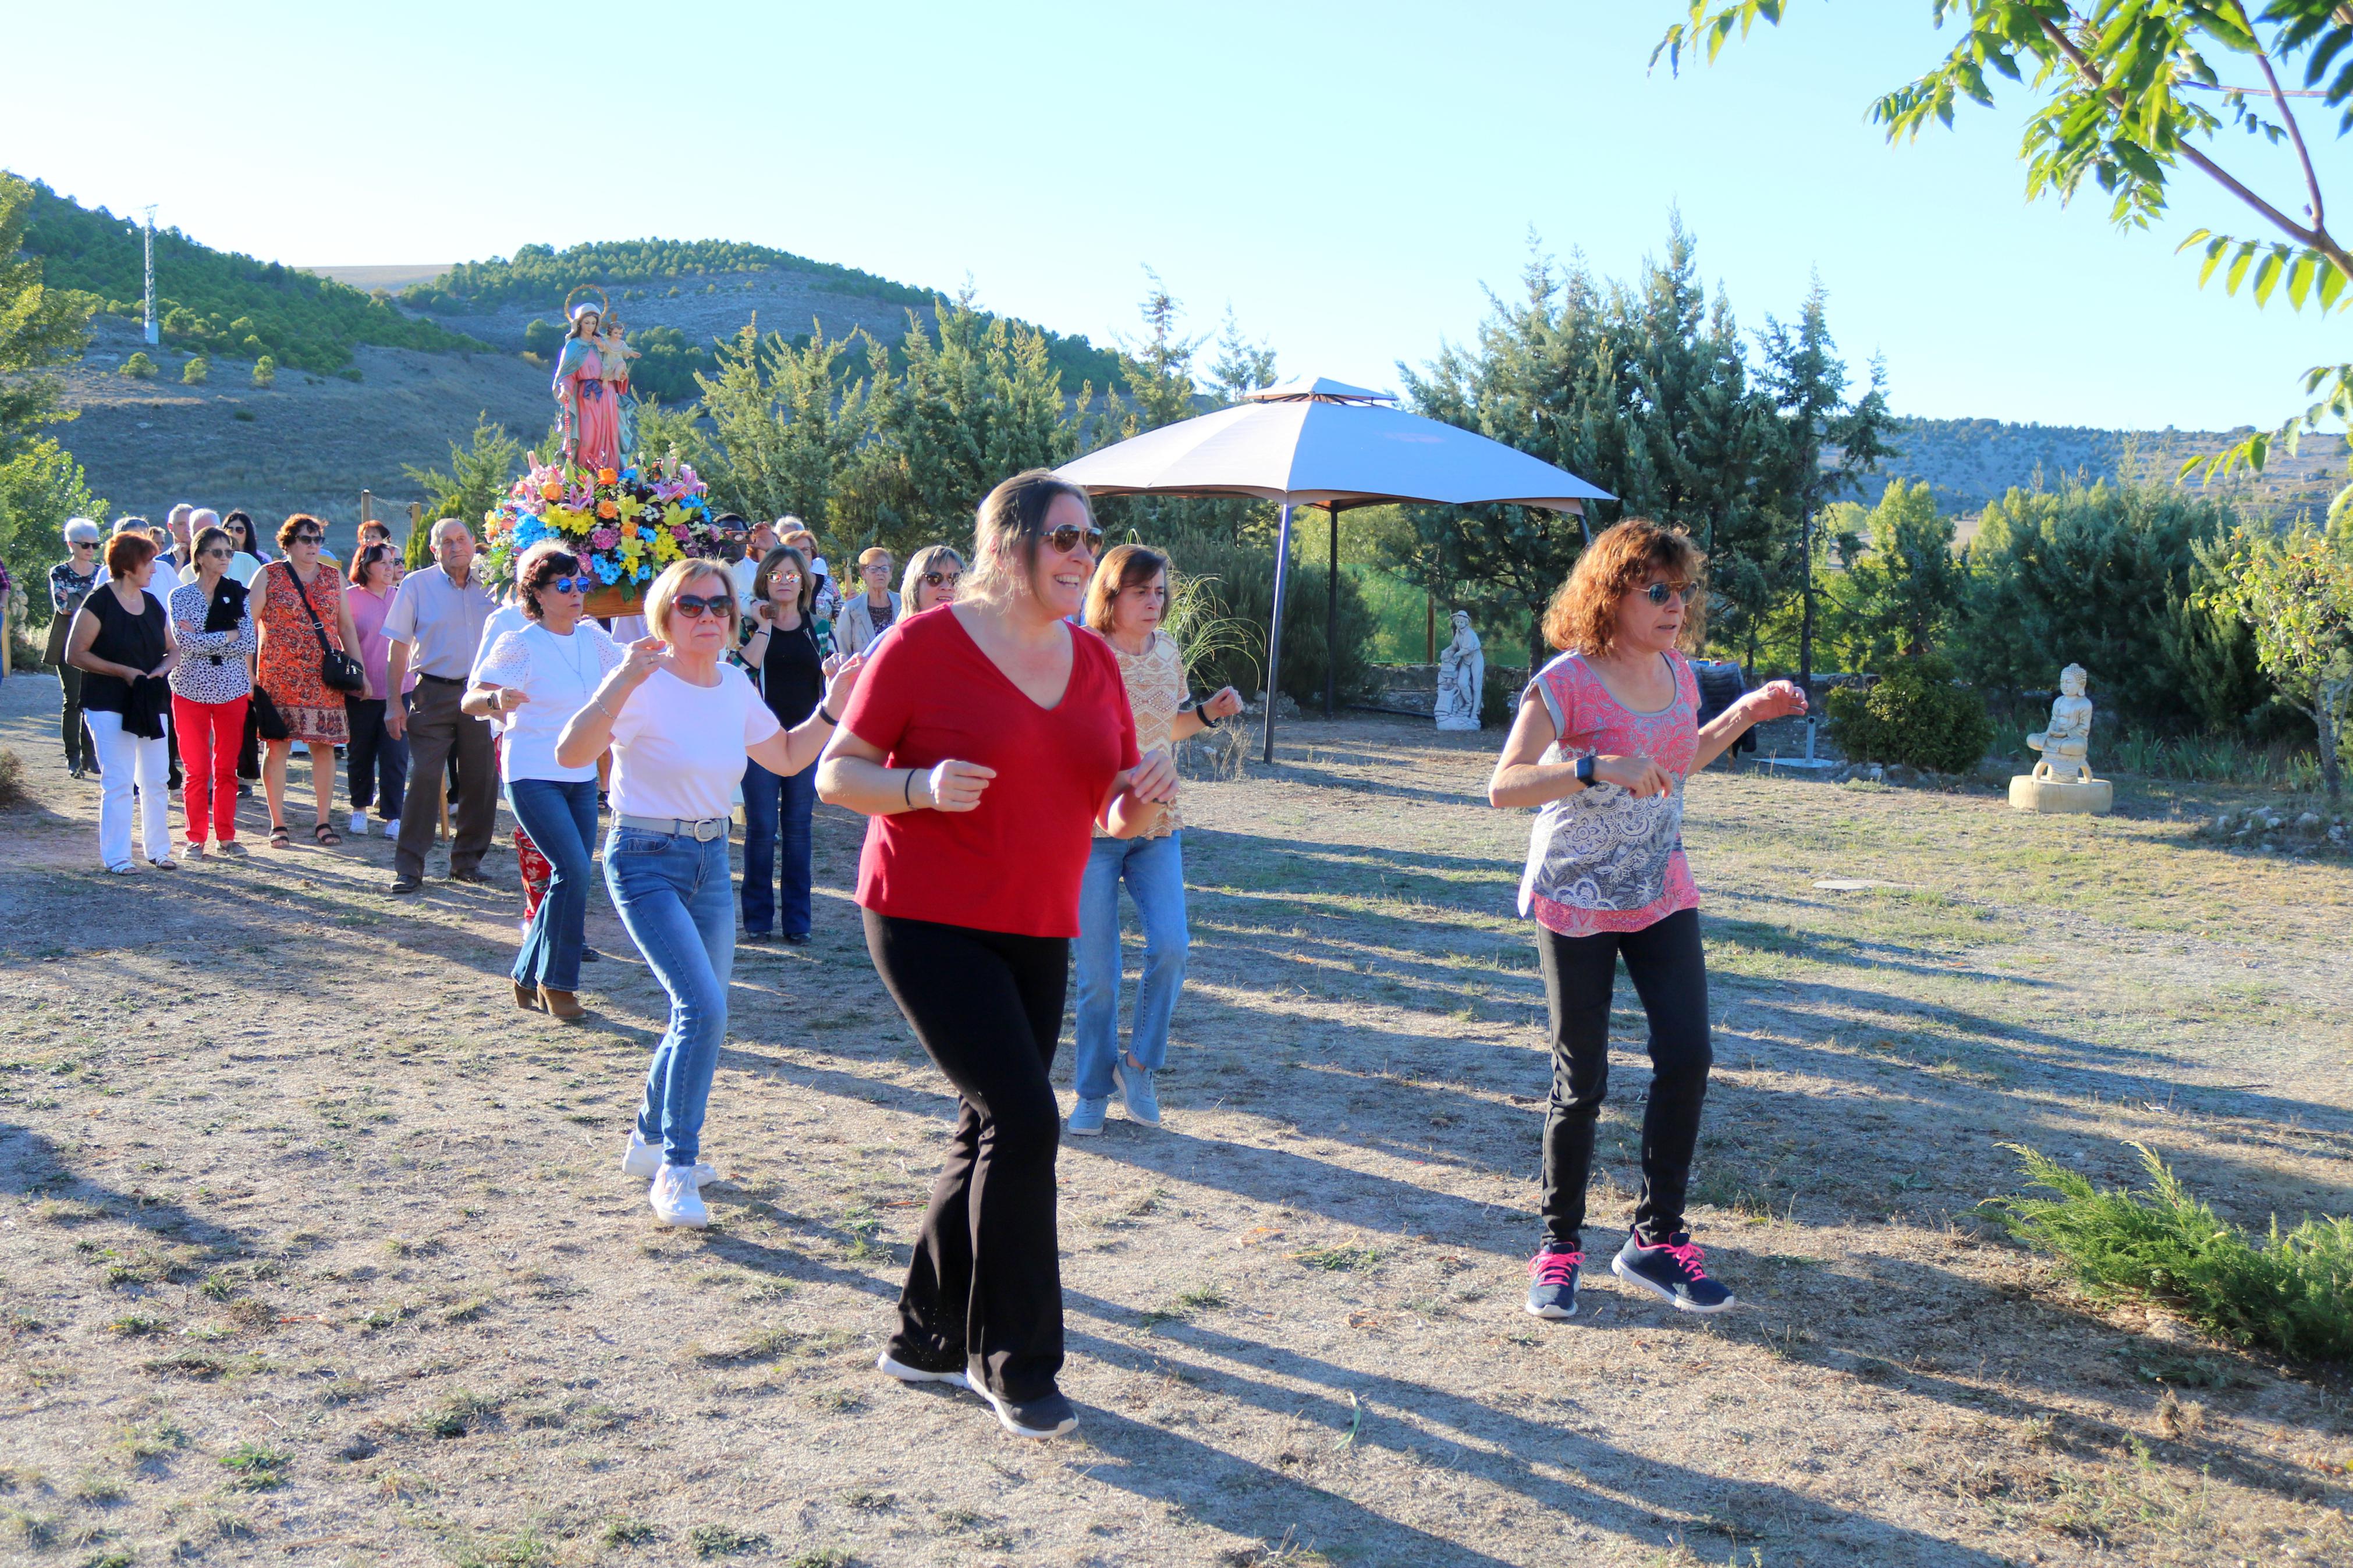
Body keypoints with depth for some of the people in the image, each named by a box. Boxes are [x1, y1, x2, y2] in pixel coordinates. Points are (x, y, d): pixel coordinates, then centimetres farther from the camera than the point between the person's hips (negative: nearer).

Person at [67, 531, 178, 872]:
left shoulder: (152, 604, 12)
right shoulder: (99, 603, -8)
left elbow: (173, 650, 18)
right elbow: (75, 653, -11)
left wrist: (162, 669, -4)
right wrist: (123, 671, -18)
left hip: (152, 704, 6)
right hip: (110, 706, -6)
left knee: (156, 781, 8)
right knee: (118, 783, -6)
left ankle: (158, 849, 19)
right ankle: (116, 856, 1)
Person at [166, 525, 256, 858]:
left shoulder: (237, 594, 6)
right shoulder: (180, 596, 0)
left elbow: (249, 644, -4)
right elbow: (185, 641, -14)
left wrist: (203, 641, -10)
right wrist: (228, 636, -10)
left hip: (232, 689, 2)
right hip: (192, 689, -2)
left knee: (227, 768, 7)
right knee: (197, 770, 0)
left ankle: (226, 836, 16)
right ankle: (196, 838, 10)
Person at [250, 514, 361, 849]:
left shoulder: (333, 577, 13)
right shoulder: (268, 576, 3)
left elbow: (347, 626, 16)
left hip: (325, 678, 3)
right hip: (279, 675, -3)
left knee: (324, 746, 1)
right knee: (277, 746, -2)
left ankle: (324, 822, 9)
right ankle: (278, 824, 5)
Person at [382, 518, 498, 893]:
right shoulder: (416, 585, 1)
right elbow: (399, 648, 1)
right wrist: (393, 704, -4)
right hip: (433, 692, -3)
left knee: (481, 779, 5)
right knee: (423, 778, -7)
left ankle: (467, 860, 18)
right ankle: (409, 866, -1)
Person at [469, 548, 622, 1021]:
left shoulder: (594, 639, 4)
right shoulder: (519, 645, -11)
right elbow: (470, 702, -14)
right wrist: (498, 701, -34)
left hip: (581, 776, 6)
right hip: (533, 776, -6)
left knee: (572, 876, 7)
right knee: (573, 870, -18)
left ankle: (528, 979, 23)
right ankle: (557, 982, -3)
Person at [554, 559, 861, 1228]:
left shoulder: (735, 685, 4)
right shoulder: (647, 684, -15)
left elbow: (787, 758, 17)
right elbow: (571, 754, -26)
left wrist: (832, 707, 3)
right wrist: (621, 684, -36)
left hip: (712, 859, 7)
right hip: (646, 861, -7)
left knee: (701, 1014, 14)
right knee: (704, 1005, -20)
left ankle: (650, 1140, 36)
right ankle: (675, 1173, -9)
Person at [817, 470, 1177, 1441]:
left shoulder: (1094, 661, 9)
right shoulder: (928, 644, -9)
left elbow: (1116, 815, 16)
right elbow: (836, 775, -6)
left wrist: (1146, 797, -7)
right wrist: (926, 786, -24)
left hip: (1038, 932, 7)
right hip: (928, 920, -7)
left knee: (993, 1134, 11)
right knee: (1023, 1118, -14)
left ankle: (926, 1340, 29)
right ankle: (1015, 1364, 1)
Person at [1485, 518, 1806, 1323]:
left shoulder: (1678, 676, 6)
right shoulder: (1566, 683, -16)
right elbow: (1503, 786, -23)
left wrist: (1744, 714, 13)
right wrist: (1595, 767, -35)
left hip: (1662, 895, 6)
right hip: (1576, 903, -5)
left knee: (1687, 1058, -4)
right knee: (1582, 1082, 1)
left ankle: (1656, 1239, 11)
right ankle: (1559, 1244, 20)